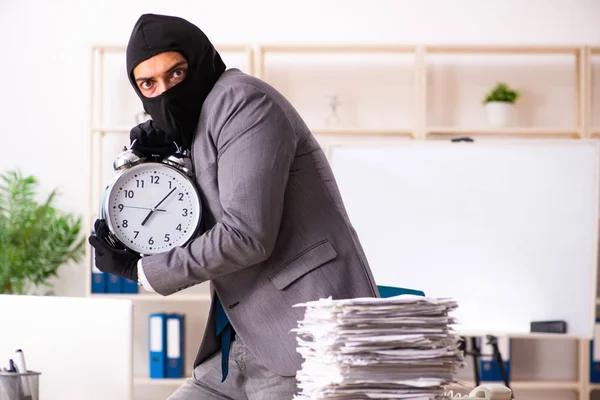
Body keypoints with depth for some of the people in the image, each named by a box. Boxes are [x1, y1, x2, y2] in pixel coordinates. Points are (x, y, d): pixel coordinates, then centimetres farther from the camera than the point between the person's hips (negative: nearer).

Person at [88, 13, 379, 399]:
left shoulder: (242, 99, -10)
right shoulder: (194, 127, 20)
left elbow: (246, 236, -20)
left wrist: (139, 270, -8)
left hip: (308, 339, -10)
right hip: (245, 348, 10)